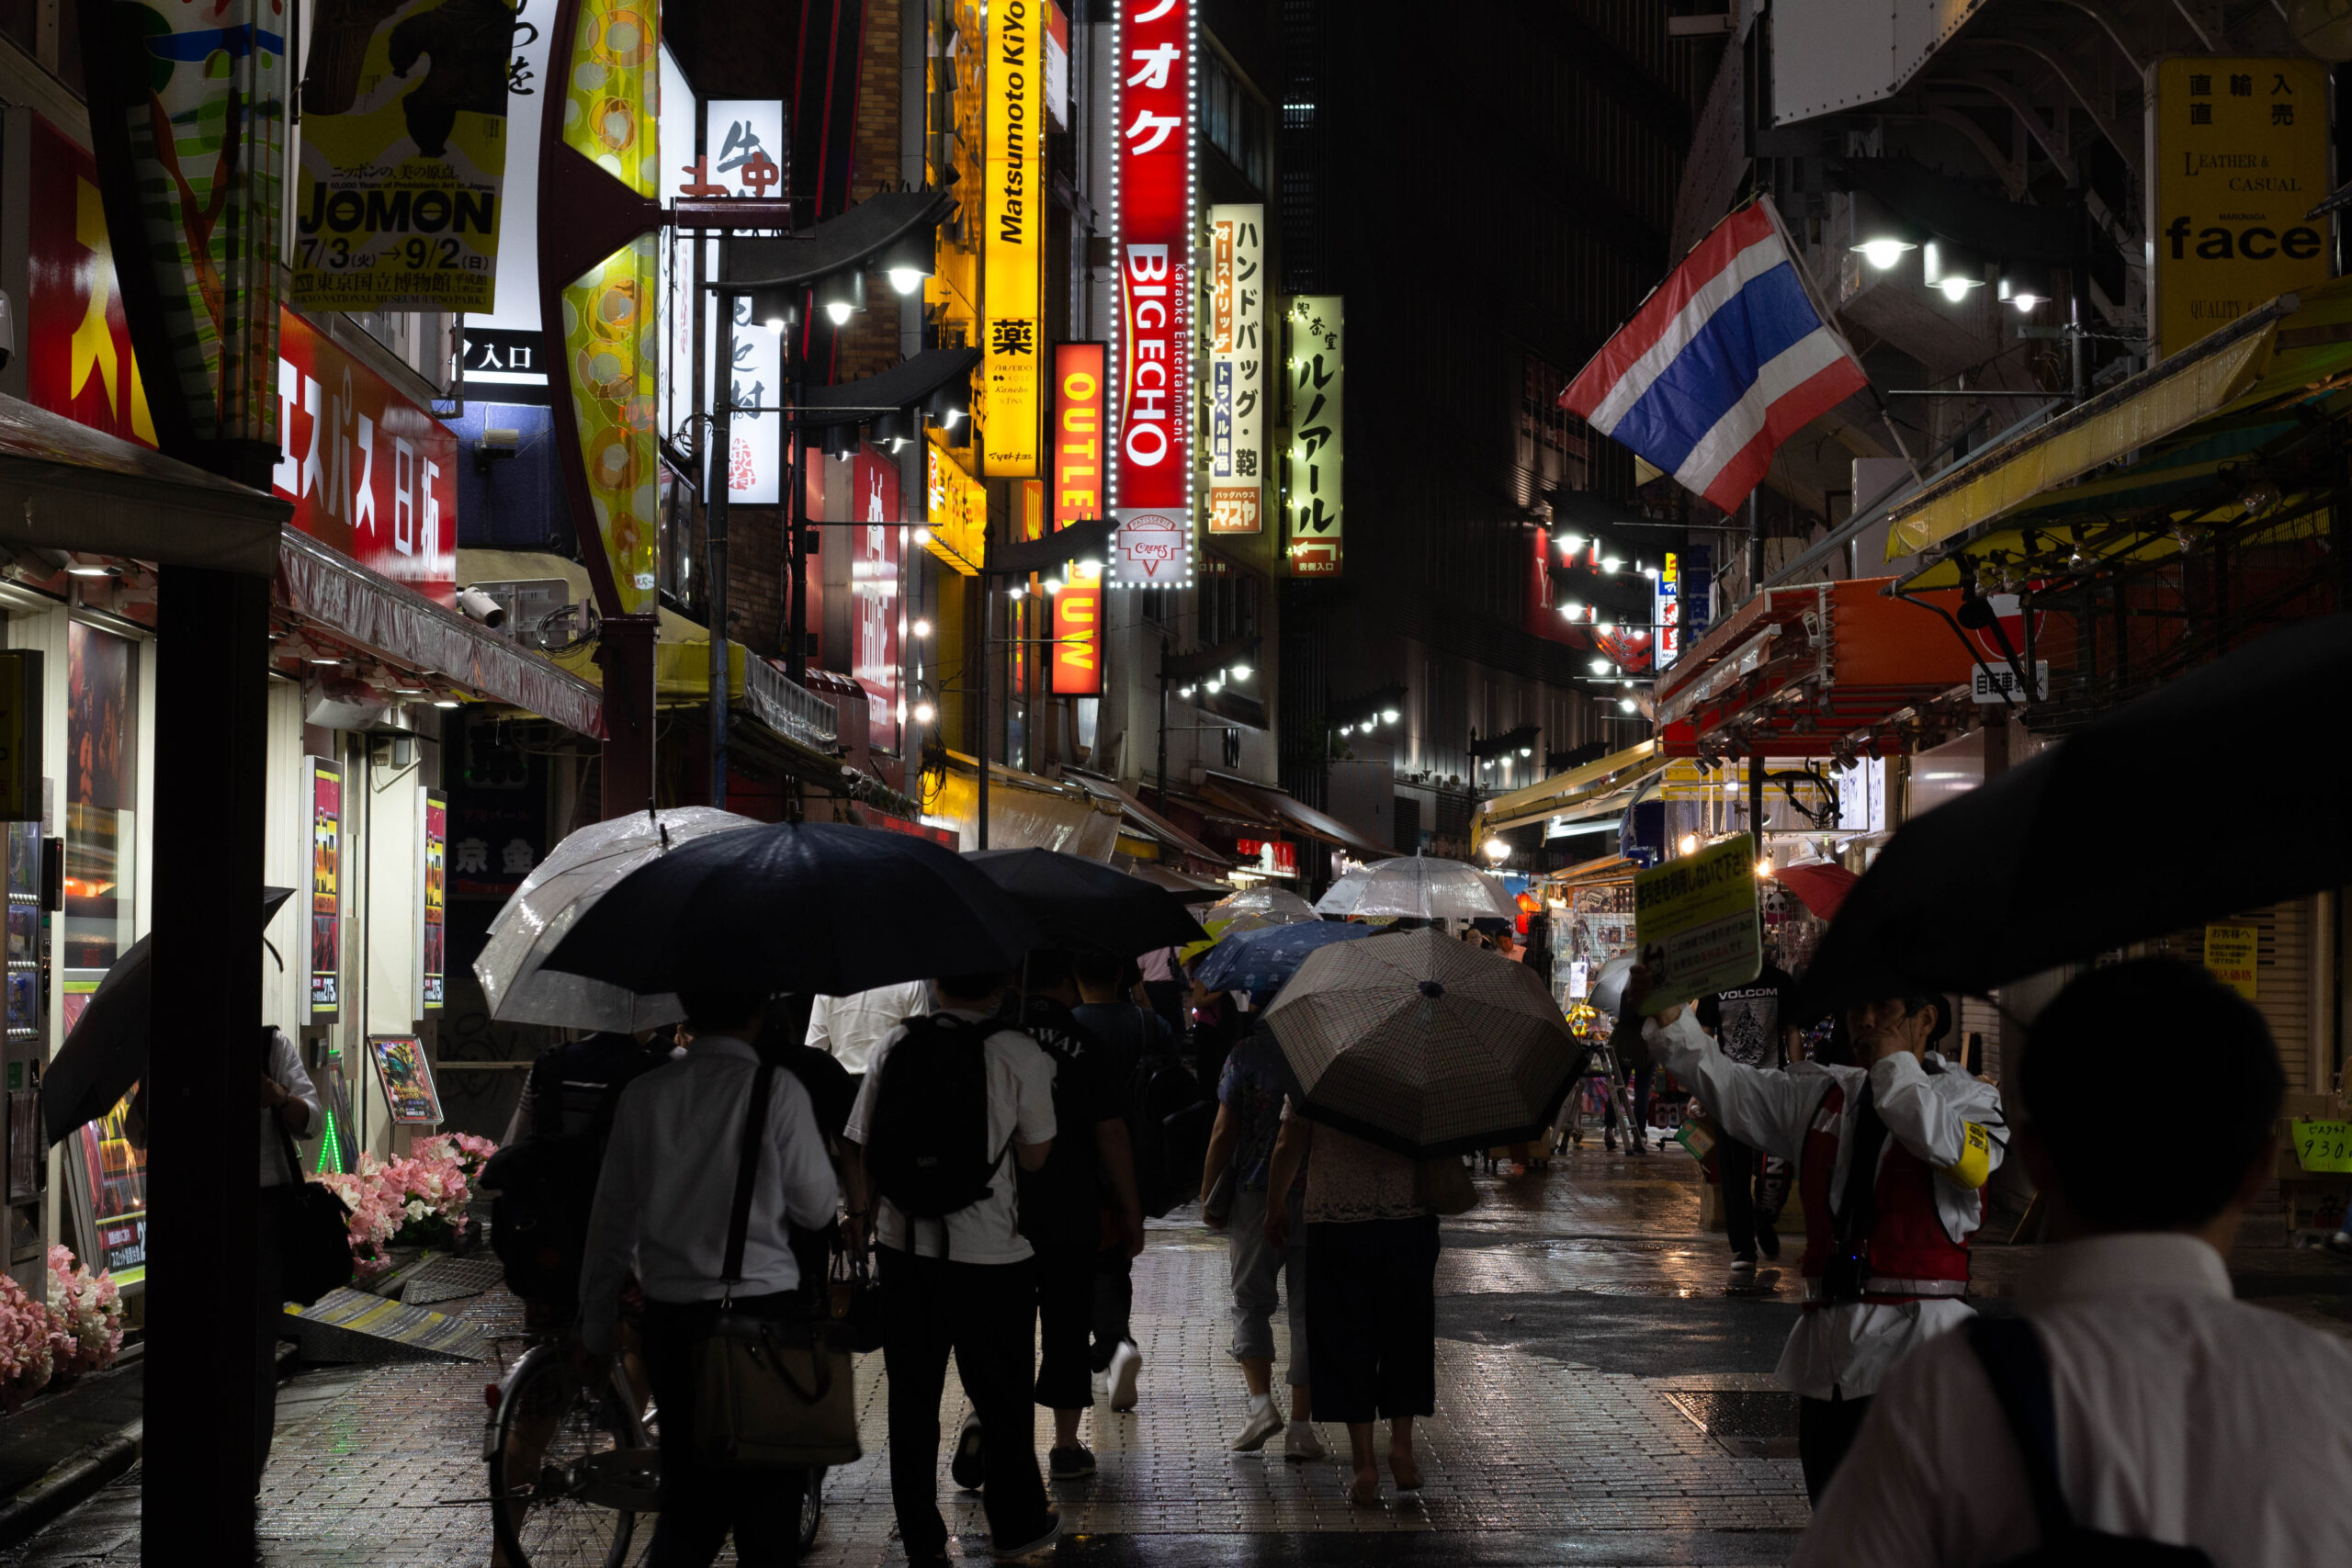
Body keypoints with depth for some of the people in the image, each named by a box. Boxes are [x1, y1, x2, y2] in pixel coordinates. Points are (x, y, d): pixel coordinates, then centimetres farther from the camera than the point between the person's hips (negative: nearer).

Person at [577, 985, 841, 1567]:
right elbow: (817, 1207, -2)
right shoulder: (776, 1089, -9)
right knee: (768, 1496, 5)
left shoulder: (643, 1094, 3)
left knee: (689, 1490, 14)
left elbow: (611, 1217, 8)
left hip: (670, 1318, 4)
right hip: (760, 1309, -4)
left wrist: (596, 1325, 17)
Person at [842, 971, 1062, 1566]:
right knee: (1001, 1400, 13)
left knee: (911, 1397, 12)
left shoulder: (893, 1045, -1)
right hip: (989, 1251, -3)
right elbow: (1034, 1156, -5)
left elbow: (858, 1145, 2)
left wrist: (861, 1216, 13)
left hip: (904, 1245, 3)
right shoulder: (1020, 1055, -10)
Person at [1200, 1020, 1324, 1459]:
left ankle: (1261, 1402, -5)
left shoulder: (1246, 1053, -6)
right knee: (1308, 1310, 7)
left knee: (1250, 1302, 13)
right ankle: (1301, 1427, 7)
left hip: (1256, 1197, -1)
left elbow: (1223, 1135, -5)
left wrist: (1208, 1197, 6)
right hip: (1321, 1203, 1)